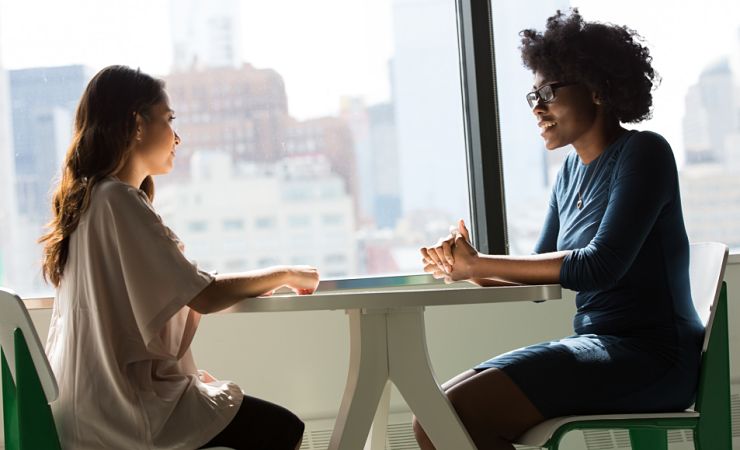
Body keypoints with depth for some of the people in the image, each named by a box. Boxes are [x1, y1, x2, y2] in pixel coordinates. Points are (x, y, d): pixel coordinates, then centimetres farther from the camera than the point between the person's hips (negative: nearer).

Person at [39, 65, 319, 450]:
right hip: (122, 405, -10)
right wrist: (285, 274, -4)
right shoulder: (119, 200, -17)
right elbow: (203, 297, -18)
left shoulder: (86, 198, 12)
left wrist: (255, 283, 7)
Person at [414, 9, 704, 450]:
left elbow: (601, 265, -20)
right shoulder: (573, 170, 15)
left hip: (650, 356, -8)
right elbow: (543, 271, 13)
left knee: (457, 413, -23)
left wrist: (479, 263, -16)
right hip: (599, 347, 8)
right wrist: (469, 268, -7)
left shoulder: (643, 153, -8)